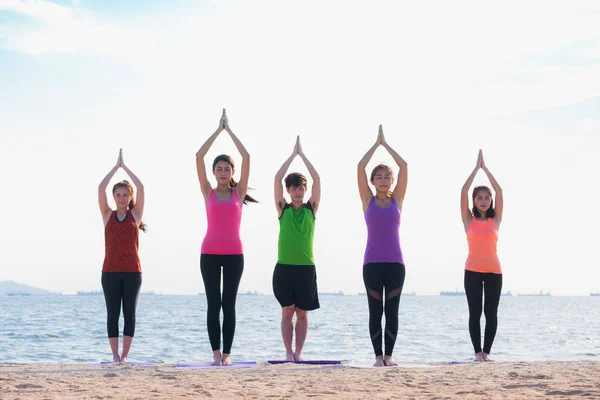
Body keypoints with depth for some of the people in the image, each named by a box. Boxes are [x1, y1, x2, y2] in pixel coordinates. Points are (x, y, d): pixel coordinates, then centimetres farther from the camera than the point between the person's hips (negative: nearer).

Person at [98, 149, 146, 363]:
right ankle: (115, 355, 4)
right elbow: (101, 188, -1)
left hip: (132, 270, 0)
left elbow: (141, 188, -1)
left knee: (129, 313, 0)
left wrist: (124, 166, 4)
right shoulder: (108, 215, 8)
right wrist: (116, 166, 3)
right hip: (110, 271, 0)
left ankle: (125, 355, 4)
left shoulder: (135, 214, 8)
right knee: (113, 313, 1)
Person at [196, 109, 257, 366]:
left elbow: (246, 158, 0)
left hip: (234, 254, 0)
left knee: (229, 304, 2)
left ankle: (227, 353, 5)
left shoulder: (238, 192, 7)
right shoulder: (208, 192, 7)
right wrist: (218, 130, 4)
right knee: (213, 304, 0)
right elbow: (199, 157, 1)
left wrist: (229, 130, 5)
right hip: (209, 253, 0)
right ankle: (216, 352, 3)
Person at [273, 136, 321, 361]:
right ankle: (288, 352, 7)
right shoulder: (283, 208, 5)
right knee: (287, 311, 1)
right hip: (284, 266, -1)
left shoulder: (311, 208, 7)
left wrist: (302, 155, 2)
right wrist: (293, 154, 1)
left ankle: (298, 353, 9)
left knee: (302, 313, 4)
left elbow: (317, 179, -2)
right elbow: (277, 178, -4)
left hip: (306, 267, 1)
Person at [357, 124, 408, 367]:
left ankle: (389, 355, 7)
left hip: (395, 262, 1)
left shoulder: (397, 200, 8)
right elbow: (360, 167, -1)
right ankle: (378, 356, 6)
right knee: (375, 311, 1)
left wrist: (386, 144, 9)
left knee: (392, 311, 2)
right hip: (372, 262, -1)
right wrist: (376, 144, 6)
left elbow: (404, 166, 3)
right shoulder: (368, 200, 6)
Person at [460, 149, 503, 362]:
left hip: (493, 270, 1)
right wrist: (477, 167, 0)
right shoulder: (469, 219, 4)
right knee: (475, 312, -1)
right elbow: (464, 191, -4)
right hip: (473, 270, -1)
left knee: (491, 312, 1)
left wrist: (485, 168, 3)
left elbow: (499, 191, 0)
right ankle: (477, 351, 2)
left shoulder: (495, 219, 7)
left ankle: (487, 351, 7)